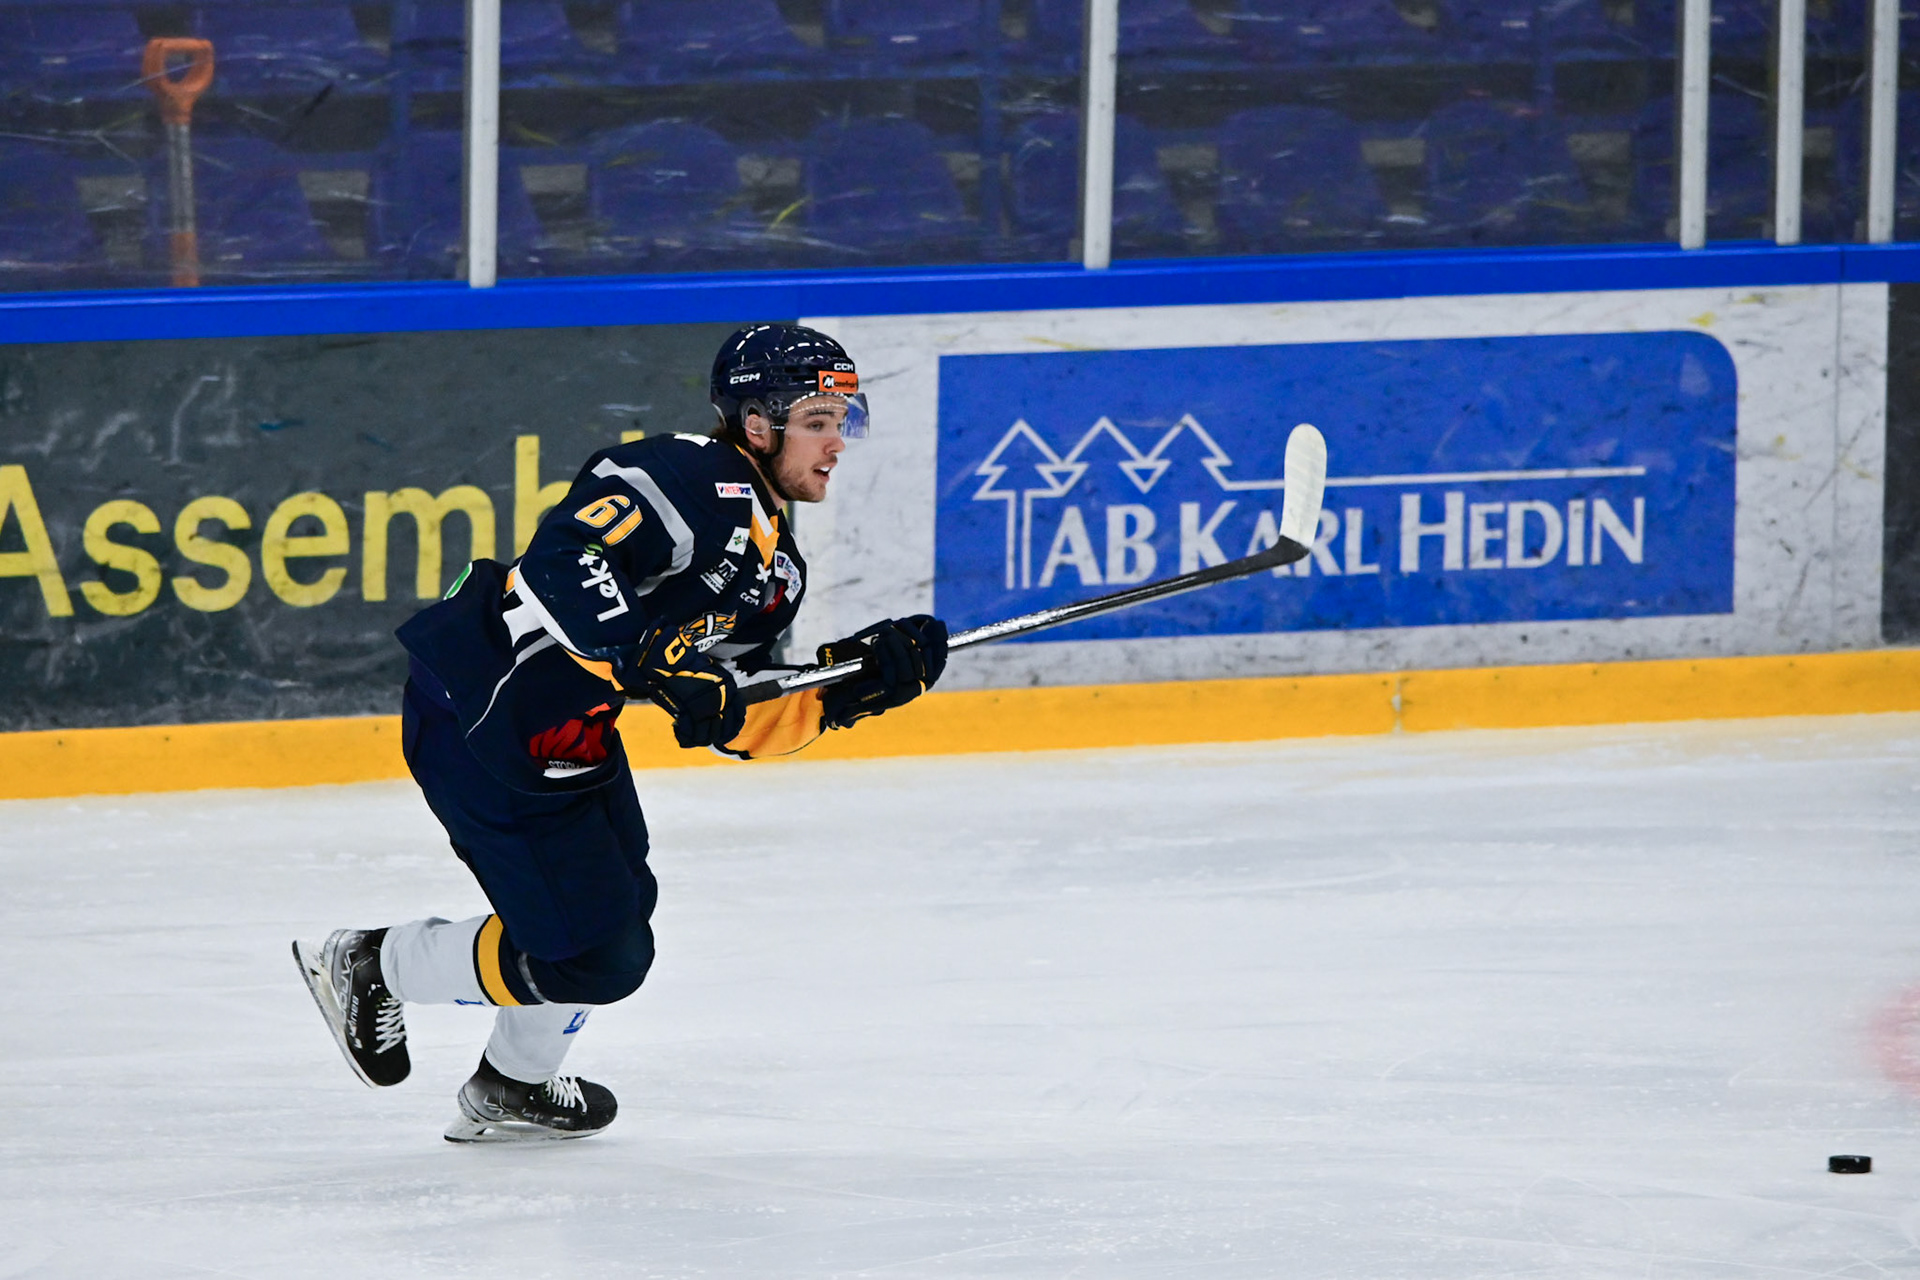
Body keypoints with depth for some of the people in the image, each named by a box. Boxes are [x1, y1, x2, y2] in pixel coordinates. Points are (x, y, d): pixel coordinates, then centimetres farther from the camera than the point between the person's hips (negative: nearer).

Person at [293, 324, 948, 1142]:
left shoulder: (775, 565, 12)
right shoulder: (693, 482, -19)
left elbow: (734, 721, 10)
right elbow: (567, 555, -32)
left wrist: (852, 686, -2)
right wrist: (652, 660, -39)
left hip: (565, 731, 11)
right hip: (478, 714, -11)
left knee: (618, 905, 22)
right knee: (595, 955, -7)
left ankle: (512, 1091, 41)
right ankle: (372, 967, 11)